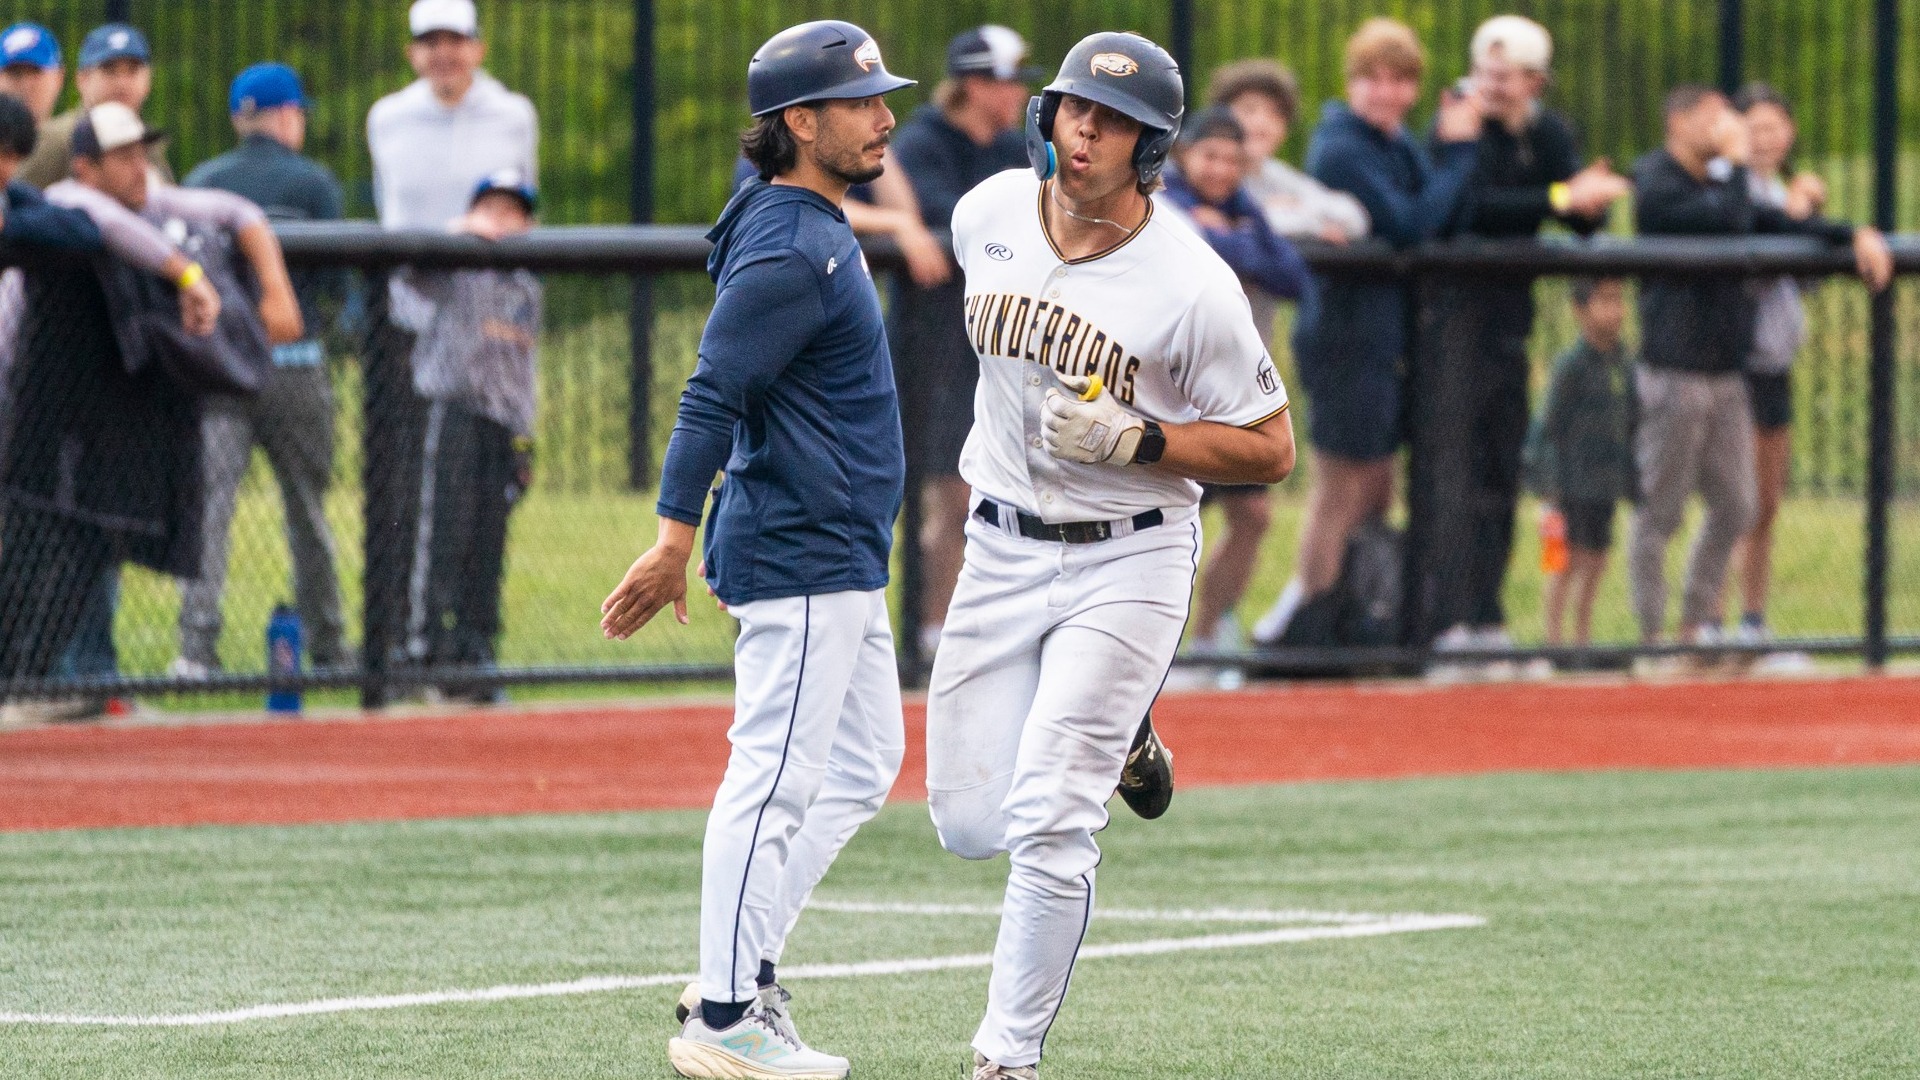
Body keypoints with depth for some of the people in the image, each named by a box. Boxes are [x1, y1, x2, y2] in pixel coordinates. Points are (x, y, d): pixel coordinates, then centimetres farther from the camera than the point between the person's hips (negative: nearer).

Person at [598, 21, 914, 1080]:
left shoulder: (818, 230, 14)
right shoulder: (786, 253, -18)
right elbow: (713, 394, -24)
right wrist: (675, 541, -29)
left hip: (840, 562, 11)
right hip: (799, 559, -11)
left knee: (862, 767, 16)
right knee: (775, 781, -7)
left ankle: (743, 973, 18)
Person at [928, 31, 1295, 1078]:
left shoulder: (1192, 287, -20)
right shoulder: (988, 215, -5)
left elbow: (1271, 449, -12)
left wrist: (1134, 440, -24)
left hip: (1126, 565, -5)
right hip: (999, 551, 5)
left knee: (1046, 823, -13)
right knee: (968, 821, 6)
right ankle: (1110, 742, 38)